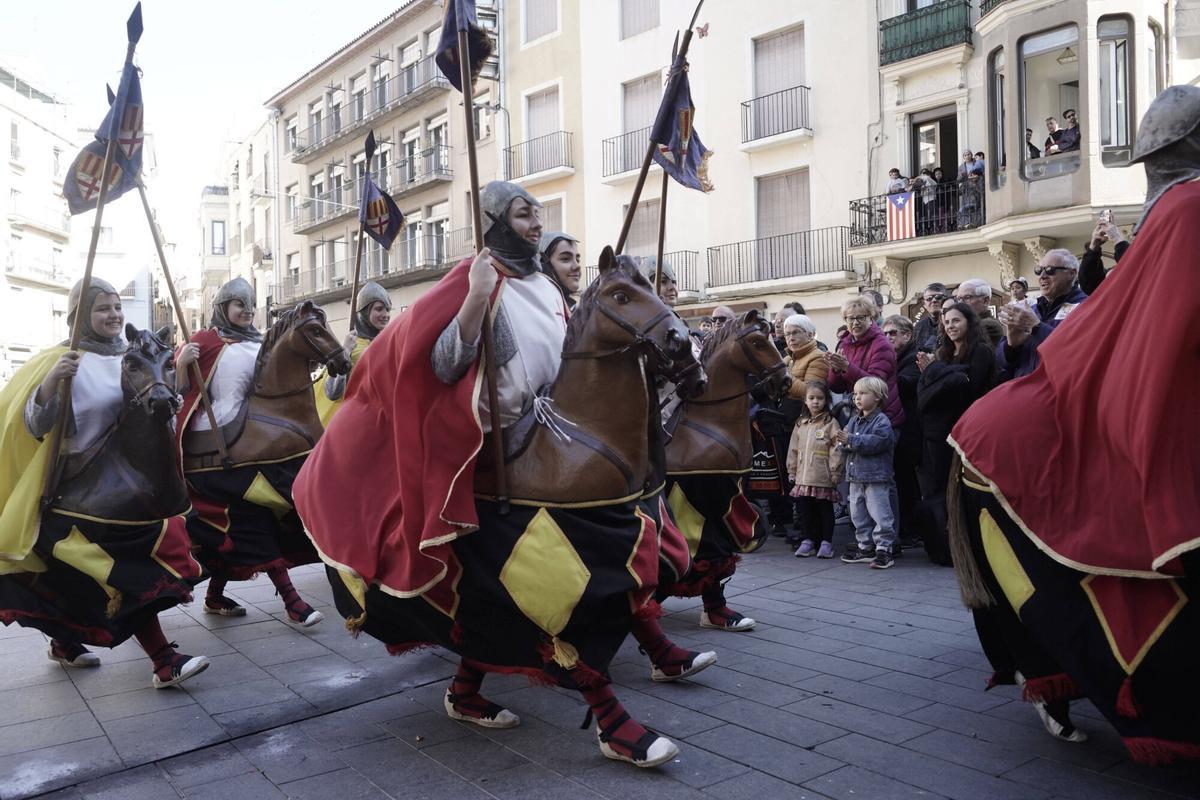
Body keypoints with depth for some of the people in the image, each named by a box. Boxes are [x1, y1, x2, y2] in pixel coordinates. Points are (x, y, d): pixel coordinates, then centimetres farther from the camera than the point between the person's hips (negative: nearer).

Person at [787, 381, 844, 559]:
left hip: (823, 478, -5)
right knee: (804, 509, 9)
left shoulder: (831, 423, -4)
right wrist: (792, 471, 13)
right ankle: (808, 540, 20)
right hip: (803, 478, 5)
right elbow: (793, 449, 15)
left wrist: (835, 473, -12)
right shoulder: (801, 424, 12)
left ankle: (826, 542, 14)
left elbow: (836, 450, -8)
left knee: (825, 509, 5)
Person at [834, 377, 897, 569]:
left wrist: (851, 440, -26)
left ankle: (884, 549, 3)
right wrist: (843, 442, -9)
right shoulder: (854, 420, 13)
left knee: (880, 514, -5)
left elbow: (876, 442, -25)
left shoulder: (881, 421, -11)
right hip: (856, 477, 8)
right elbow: (849, 445, 15)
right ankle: (865, 547, 25)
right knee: (858, 514, 14)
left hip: (876, 476, -8)